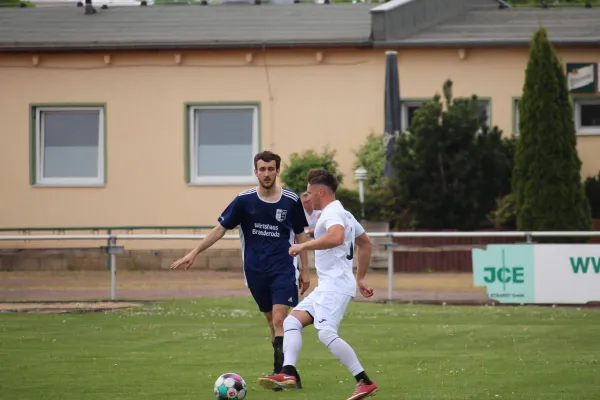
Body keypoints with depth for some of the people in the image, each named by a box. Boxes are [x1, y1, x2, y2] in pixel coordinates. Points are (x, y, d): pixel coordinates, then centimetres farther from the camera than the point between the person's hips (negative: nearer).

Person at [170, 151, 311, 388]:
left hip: (284, 270, -2)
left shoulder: (291, 201, -3)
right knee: (272, 322, 9)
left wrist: (305, 270, 8)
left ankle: (280, 373, -15)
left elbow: (300, 235, 8)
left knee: (279, 320, -16)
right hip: (256, 272, 2)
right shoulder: (244, 200, -3)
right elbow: (221, 228, 3)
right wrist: (195, 252, -3)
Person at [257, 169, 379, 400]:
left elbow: (336, 236, -33)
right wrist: (360, 278, 33)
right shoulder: (344, 214, 22)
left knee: (326, 334, -21)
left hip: (335, 285, -11)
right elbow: (366, 244, 31)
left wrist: (304, 246, -23)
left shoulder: (332, 213, -10)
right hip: (326, 287, 11)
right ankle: (288, 373, -11)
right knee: (291, 321, 4)